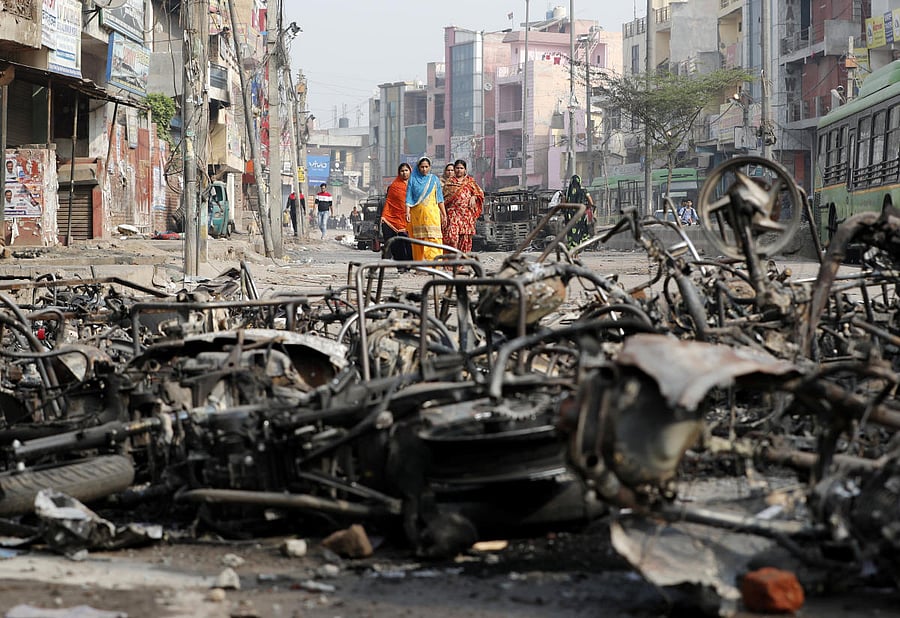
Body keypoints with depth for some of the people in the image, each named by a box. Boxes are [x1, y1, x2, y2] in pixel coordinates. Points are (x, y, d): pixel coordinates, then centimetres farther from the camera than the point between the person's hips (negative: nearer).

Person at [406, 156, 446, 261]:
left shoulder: (434, 179, 10)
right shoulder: (413, 179, 8)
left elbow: (439, 198, 12)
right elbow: (409, 198, 6)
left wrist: (443, 212, 8)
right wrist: (407, 212, -5)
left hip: (431, 213, 0)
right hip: (417, 213, 0)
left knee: (433, 237, -11)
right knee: (418, 239, 0)